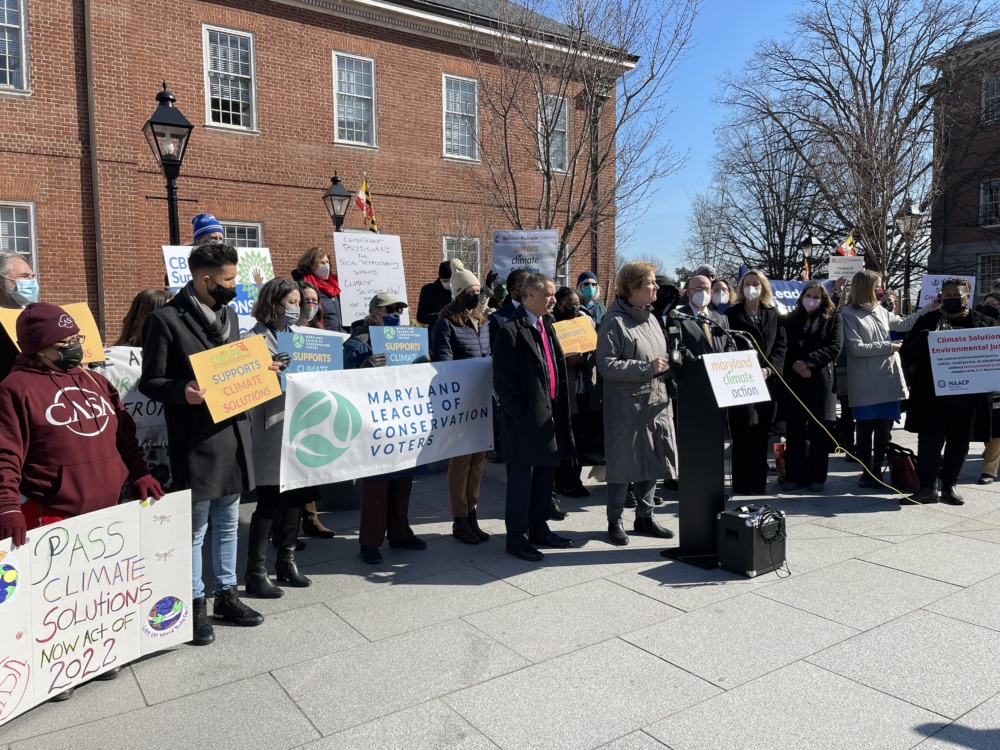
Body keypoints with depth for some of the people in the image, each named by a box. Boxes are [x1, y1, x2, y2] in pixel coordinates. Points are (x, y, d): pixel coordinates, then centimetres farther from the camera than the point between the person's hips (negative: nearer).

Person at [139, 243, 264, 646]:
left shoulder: (229, 315, 11)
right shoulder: (166, 319, -12)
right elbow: (150, 381, -11)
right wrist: (182, 390, -29)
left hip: (234, 432, 7)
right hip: (196, 439, -7)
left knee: (228, 522, 17)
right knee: (195, 527, 6)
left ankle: (226, 594, 31)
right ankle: (195, 604, 21)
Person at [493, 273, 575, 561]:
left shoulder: (546, 326, 13)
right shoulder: (511, 331, -13)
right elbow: (503, 382, -15)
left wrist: (559, 413, 11)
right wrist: (521, 418, -15)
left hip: (549, 416, 8)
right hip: (525, 420, -8)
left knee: (545, 475, 15)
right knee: (521, 479, 2)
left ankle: (539, 528, 29)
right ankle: (517, 537, 14)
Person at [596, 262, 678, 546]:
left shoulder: (651, 318, 12)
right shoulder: (614, 321, -12)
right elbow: (606, 366, -19)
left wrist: (669, 367, 1)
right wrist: (647, 368, -21)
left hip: (657, 402, 7)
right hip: (626, 406, -7)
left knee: (653, 462, 13)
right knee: (623, 465, 3)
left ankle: (644, 516, 29)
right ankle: (615, 521, 19)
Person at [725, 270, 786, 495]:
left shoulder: (773, 315, 13)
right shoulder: (732, 314, 4)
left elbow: (780, 345, 7)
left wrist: (768, 369, -9)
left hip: (766, 382, 3)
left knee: (761, 435, 8)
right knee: (742, 435, -3)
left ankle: (759, 482, 16)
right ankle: (742, 483, 4)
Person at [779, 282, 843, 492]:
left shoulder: (833, 319, 8)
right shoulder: (790, 320, 13)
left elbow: (834, 348, -5)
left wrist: (808, 362, -14)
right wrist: (794, 365, -14)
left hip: (821, 380, -1)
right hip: (794, 379, 2)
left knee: (819, 431, 1)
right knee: (794, 430, 1)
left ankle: (817, 477, 9)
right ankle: (794, 476, 7)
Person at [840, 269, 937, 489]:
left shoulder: (880, 311, 10)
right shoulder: (849, 314, -8)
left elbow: (904, 324, 23)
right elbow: (856, 348, -14)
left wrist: (929, 308, 21)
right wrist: (887, 346, -11)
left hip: (888, 380, 5)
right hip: (865, 384, -5)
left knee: (884, 428, 8)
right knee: (865, 428, 5)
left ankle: (877, 470, 18)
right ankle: (866, 471, 15)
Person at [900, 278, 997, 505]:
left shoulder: (983, 323, 8)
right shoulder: (927, 320, 6)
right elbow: (907, 351, 2)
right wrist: (922, 342, -19)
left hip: (967, 395, 1)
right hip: (932, 394, -1)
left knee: (959, 443, 10)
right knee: (929, 441, -2)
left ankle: (949, 485, 23)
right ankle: (928, 487, 5)